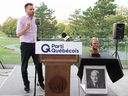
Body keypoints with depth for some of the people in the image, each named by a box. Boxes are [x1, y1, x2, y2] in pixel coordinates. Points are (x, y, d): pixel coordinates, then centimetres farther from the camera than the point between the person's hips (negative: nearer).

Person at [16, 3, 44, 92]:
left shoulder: (36, 19, 9)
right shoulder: (22, 19, -6)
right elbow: (18, 34, -11)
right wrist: (25, 28, -28)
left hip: (35, 44, 4)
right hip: (25, 45, -4)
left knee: (38, 64, 6)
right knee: (24, 66, 5)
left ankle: (41, 82, 21)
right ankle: (26, 84, 18)